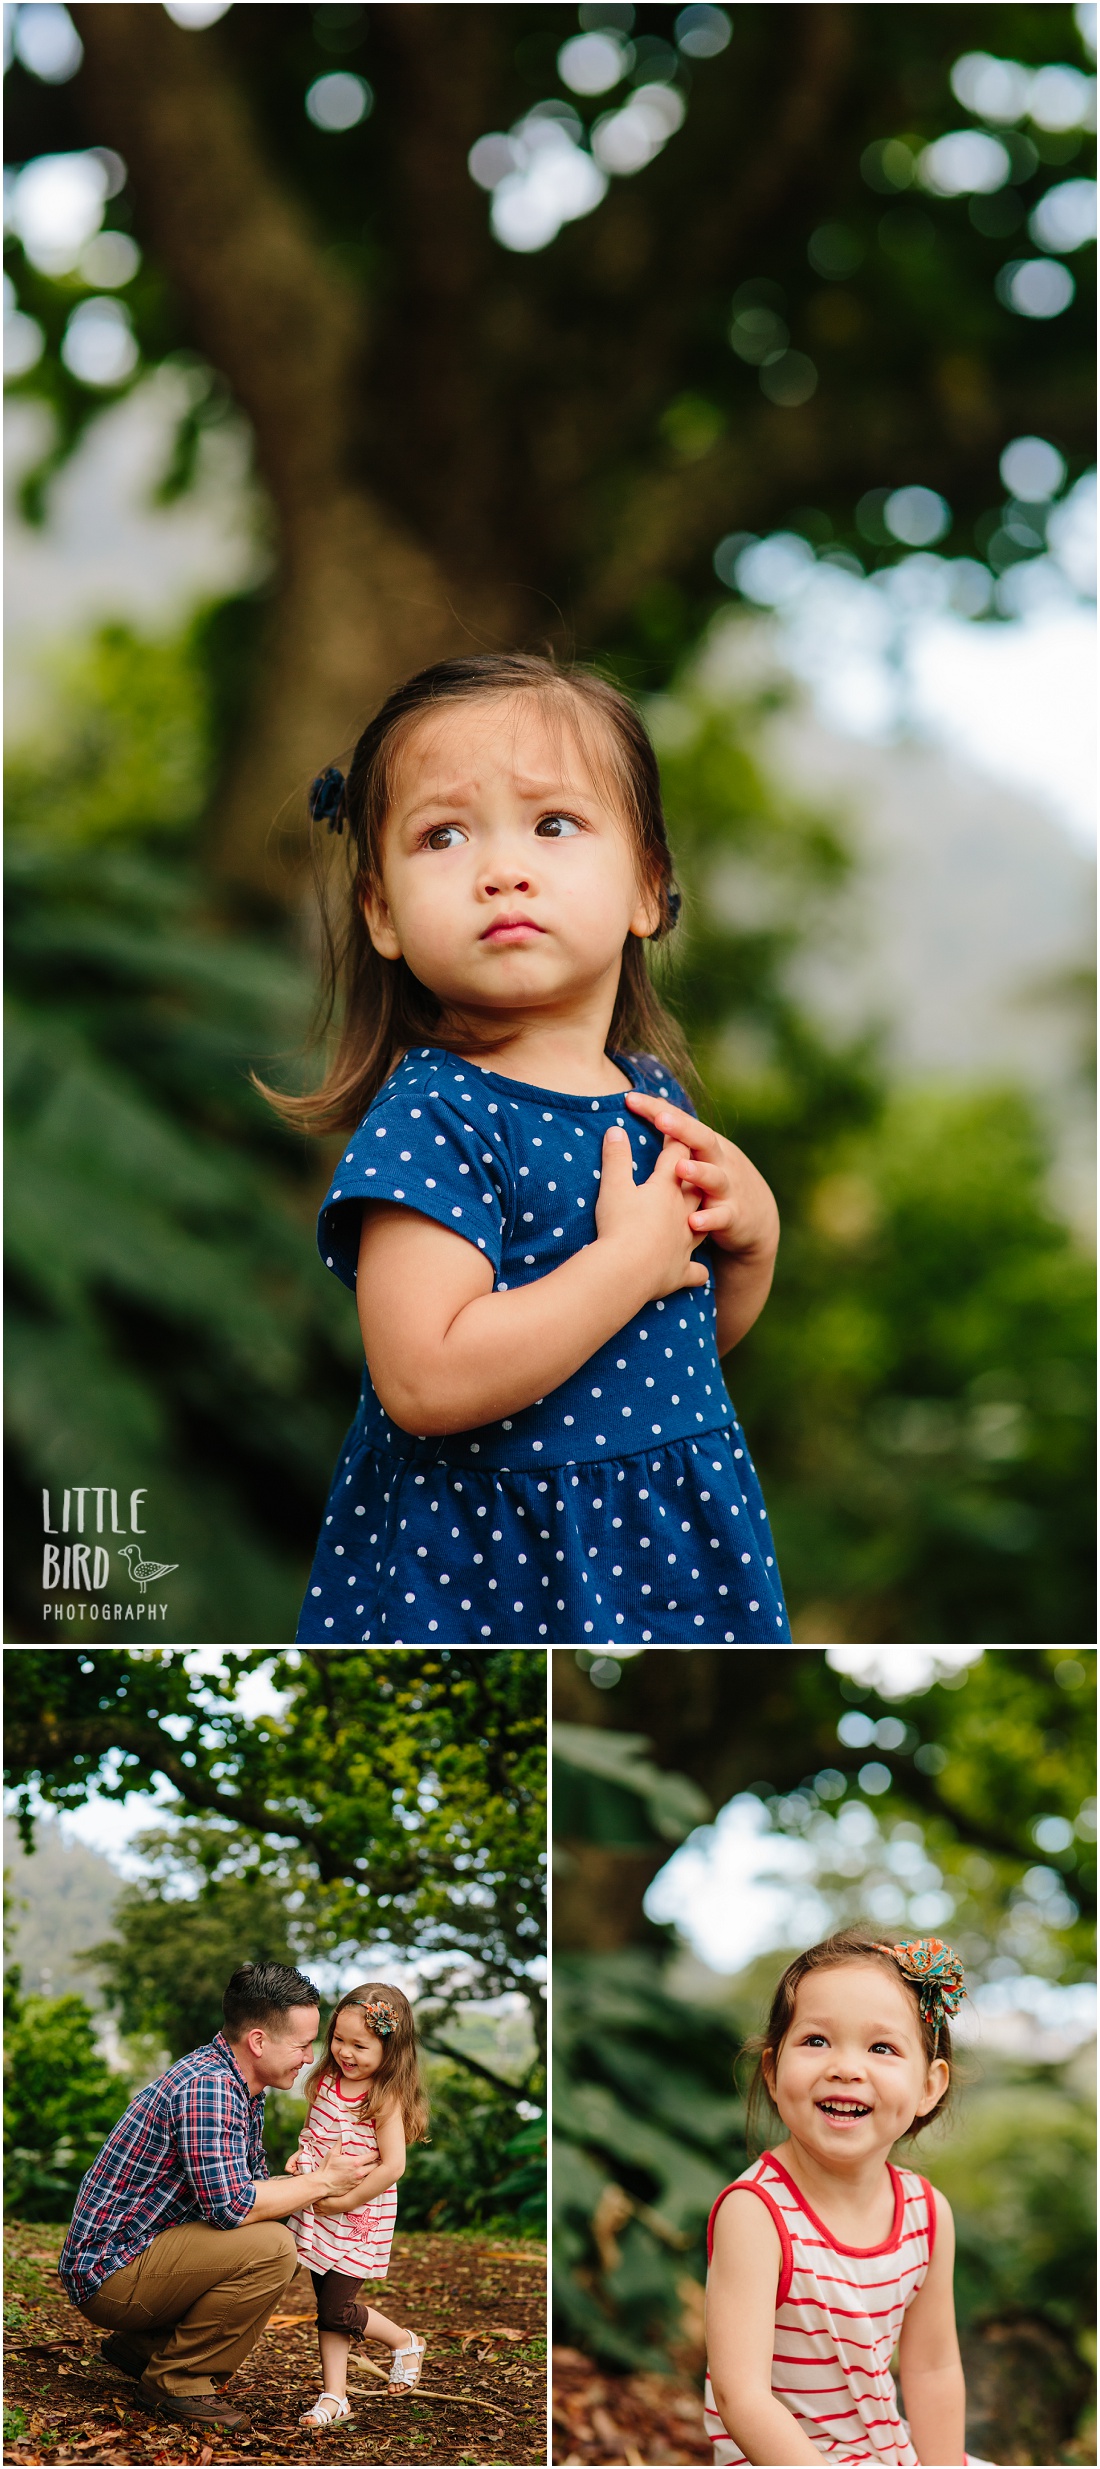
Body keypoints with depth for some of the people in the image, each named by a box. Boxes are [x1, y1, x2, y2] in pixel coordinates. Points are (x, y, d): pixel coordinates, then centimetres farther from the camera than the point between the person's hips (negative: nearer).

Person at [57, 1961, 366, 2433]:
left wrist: (310, 2192, -3)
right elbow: (231, 2206, -28)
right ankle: (175, 2378, -7)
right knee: (270, 2248, -23)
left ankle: (140, 2345, 16)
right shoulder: (207, 2088, -22)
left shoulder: (242, 2087, 10)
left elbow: (253, 2181, 16)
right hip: (109, 2272, -10)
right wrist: (320, 2182, -14)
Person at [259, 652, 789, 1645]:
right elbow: (426, 1383, -30)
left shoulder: (653, 1095, 4)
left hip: (669, 1550, 7)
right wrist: (631, 1259, -23)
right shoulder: (432, 1117, -19)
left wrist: (750, 1229, -3)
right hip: (478, 1569, -7)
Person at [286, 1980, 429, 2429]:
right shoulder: (326, 2081, 1)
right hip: (319, 2212, 6)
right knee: (328, 2307, 9)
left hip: (359, 2219, -6)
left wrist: (343, 2202, -18)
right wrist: (300, 2154, -3)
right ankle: (334, 2395, 17)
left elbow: (392, 2166, -22)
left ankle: (404, 2340, 21)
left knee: (336, 2310, -4)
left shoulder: (386, 2100, -19)